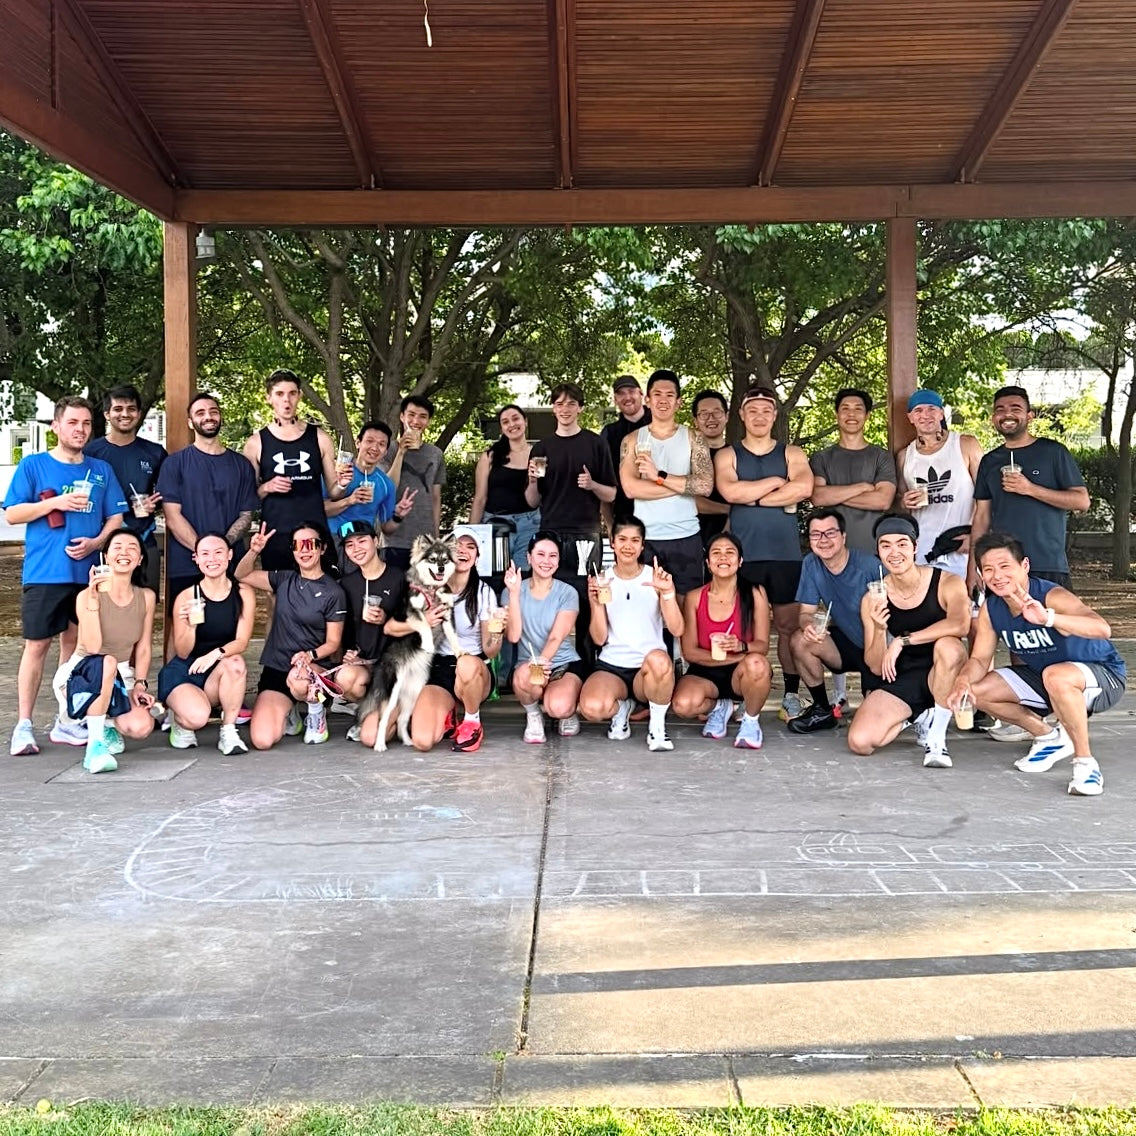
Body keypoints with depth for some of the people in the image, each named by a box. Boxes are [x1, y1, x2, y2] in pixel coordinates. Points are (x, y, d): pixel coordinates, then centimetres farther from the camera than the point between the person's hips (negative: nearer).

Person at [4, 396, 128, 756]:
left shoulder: (101, 470, 10)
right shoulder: (33, 465, 2)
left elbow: (116, 518, 10)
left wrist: (95, 542, -9)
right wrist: (56, 502, -13)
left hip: (88, 572, 3)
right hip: (44, 573, -3)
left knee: (75, 643, 9)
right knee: (37, 644, -3)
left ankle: (68, 722, 17)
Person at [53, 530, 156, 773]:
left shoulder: (146, 597, 0)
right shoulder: (87, 596, -12)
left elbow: (143, 649, 3)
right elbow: (93, 647, -25)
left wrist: (139, 684, -10)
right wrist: (93, 599, -28)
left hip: (120, 680, 4)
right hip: (81, 676, -4)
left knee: (141, 727, -27)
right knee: (107, 662, -41)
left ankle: (106, 723, 11)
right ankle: (95, 744, -30)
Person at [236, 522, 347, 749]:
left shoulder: (333, 593, -4)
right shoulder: (284, 579, 7)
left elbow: (333, 642, -3)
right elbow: (242, 576, 11)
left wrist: (310, 655, -23)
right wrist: (254, 551, -8)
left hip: (314, 668, -3)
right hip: (275, 668, 3)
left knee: (299, 680, -42)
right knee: (262, 740, -17)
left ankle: (317, 713, -5)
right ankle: (288, 715, 20)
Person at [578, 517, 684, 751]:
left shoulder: (656, 577, 0)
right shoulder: (600, 581, 4)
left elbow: (677, 630, -11)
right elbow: (599, 639, -2)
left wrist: (668, 591, -24)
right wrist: (597, 603, -17)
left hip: (648, 670, -1)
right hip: (611, 665, 1)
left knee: (658, 659, -39)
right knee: (592, 709, -31)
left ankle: (657, 727, -13)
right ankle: (622, 707, 9)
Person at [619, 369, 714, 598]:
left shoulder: (692, 438, 6)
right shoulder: (632, 440, 6)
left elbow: (705, 485, -8)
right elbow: (630, 488, -9)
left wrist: (659, 476, -14)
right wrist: (684, 484, -9)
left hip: (686, 537, 0)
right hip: (646, 537, 0)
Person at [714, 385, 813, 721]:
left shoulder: (792, 454, 11)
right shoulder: (727, 455, 9)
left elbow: (804, 488, -10)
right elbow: (729, 491, -11)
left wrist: (751, 497, -9)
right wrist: (777, 482, -5)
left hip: (785, 552, 1)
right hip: (743, 552, -1)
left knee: (788, 625, 2)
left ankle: (792, 695, 8)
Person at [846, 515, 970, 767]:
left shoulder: (947, 583, -14)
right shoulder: (873, 600, -7)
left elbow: (960, 625, -36)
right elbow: (876, 668, -5)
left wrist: (902, 640, -31)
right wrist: (879, 630, -25)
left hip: (941, 676, -3)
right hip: (898, 679, 3)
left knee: (948, 645, -36)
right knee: (859, 742, -18)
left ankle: (936, 736, -18)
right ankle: (916, 716, 14)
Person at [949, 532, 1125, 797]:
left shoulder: (1052, 596, -29)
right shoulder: (990, 609, -9)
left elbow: (1103, 629, -45)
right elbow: (980, 658, -5)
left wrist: (1047, 618, -61)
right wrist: (963, 682, -28)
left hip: (1104, 676, -7)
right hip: (1044, 679, 7)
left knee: (1056, 676, -39)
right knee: (978, 691, -6)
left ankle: (1085, 762, -21)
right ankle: (1050, 738, 13)